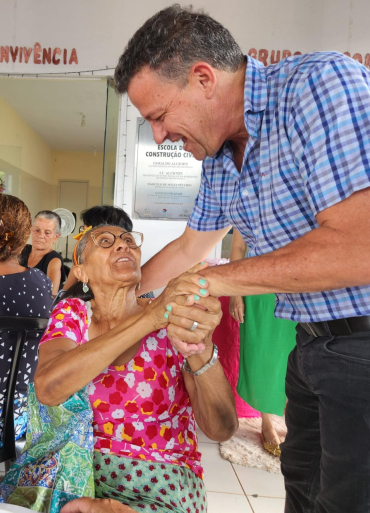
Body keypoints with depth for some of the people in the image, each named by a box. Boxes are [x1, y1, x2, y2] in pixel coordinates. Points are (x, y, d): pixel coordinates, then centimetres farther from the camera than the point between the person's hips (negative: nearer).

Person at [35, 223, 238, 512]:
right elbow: (48, 388, -23)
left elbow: (222, 429, -18)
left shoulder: (174, 318, -8)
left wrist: (201, 348, -38)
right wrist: (149, 318, -31)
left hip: (160, 480, -2)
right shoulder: (72, 313, -3)